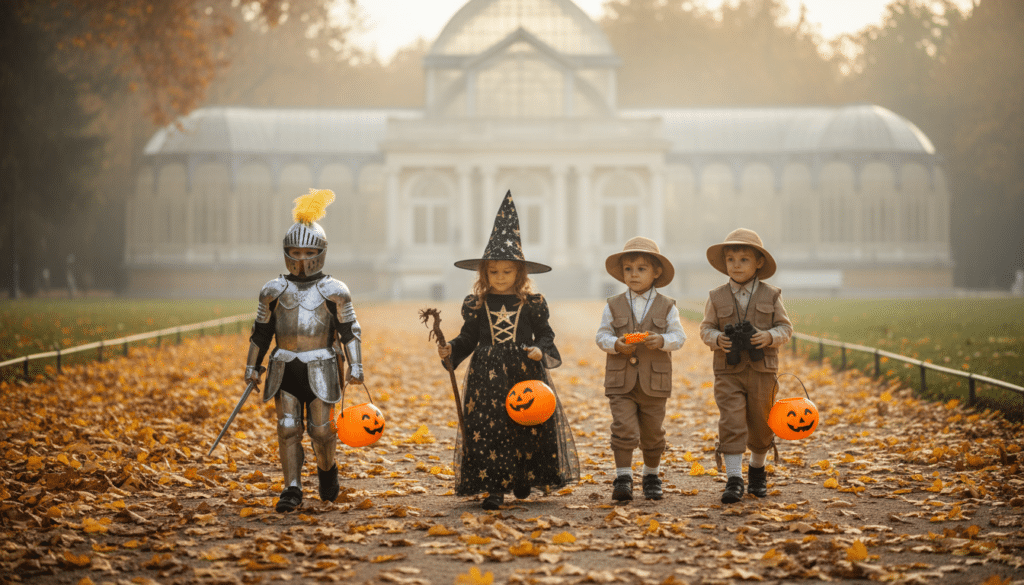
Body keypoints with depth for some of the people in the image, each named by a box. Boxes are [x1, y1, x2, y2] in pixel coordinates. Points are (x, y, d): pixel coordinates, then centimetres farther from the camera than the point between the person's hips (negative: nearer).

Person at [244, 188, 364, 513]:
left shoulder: (334, 291, 0)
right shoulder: (274, 291, 7)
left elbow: (350, 331, 1)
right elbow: (261, 332, 13)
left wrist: (356, 367, -6)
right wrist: (252, 366, 11)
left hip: (320, 370, -2)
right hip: (285, 370, 2)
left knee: (321, 429, -3)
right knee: (288, 428, -3)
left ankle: (327, 469, 26)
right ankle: (292, 489, 1)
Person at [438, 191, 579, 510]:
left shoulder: (532, 304, 1)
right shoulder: (476, 304, 4)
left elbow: (545, 335, 5)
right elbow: (468, 337, 8)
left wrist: (540, 350, -16)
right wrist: (451, 349, -9)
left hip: (524, 371, 0)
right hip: (487, 374, 0)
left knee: (528, 425, 3)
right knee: (487, 427, -6)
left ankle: (524, 478, 23)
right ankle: (494, 487, -3)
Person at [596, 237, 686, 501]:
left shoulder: (666, 306, 2)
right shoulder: (614, 305, 3)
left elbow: (679, 336, 0)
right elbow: (602, 335, 3)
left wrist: (662, 340, -21)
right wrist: (616, 344, -17)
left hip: (654, 382, 1)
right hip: (621, 381, -1)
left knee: (653, 434, 11)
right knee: (624, 430, -11)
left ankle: (652, 476, 29)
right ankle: (623, 478, -4)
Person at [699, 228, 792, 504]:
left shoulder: (770, 295, 1)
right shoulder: (717, 297, 1)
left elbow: (785, 327, 3)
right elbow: (706, 328, 6)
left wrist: (770, 336, -17)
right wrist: (717, 339, -15)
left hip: (762, 370, 1)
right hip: (728, 371, -1)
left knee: (760, 424, 12)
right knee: (731, 424, -11)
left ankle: (757, 469, 35)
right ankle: (733, 479, -10)